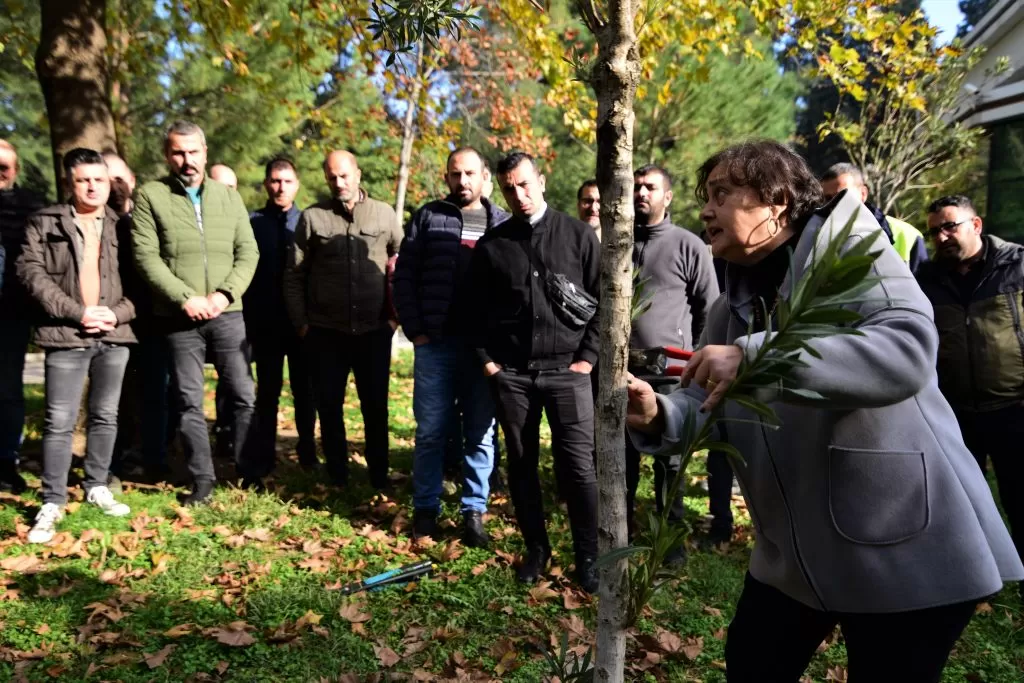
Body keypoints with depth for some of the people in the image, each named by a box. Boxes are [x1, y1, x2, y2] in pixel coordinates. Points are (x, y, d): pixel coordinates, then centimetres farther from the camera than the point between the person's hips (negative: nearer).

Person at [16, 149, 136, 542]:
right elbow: (31, 272, -4)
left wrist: (118, 313, -10)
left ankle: (97, 487, 25)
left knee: (106, 416, 11)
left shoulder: (122, 226, 9)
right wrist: (76, 312, -13)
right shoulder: (45, 222, 5)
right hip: (66, 335, -2)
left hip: (114, 335, 2)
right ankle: (52, 503, 7)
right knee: (60, 422, -2)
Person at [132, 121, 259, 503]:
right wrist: (184, 298, -16)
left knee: (244, 395, 5)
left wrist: (226, 294, -10)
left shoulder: (229, 197, 9)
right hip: (178, 318, -2)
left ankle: (248, 471, 20)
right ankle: (202, 478, 17)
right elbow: (146, 257, -7)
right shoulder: (150, 197, 1)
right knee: (189, 401, 5)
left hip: (227, 314, 2)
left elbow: (248, 253, 4)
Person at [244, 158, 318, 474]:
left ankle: (307, 451, 21)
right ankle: (265, 456, 16)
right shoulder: (252, 222, 2)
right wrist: (249, 317, -7)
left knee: (305, 389, 9)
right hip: (266, 323, 0)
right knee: (268, 390, 8)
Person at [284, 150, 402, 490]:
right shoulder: (312, 217, 1)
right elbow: (294, 274, 3)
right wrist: (300, 322, -2)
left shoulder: (385, 214, 2)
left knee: (376, 406, 8)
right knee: (329, 406, 8)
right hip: (326, 332, 0)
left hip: (374, 330, 0)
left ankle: (379, 476, 21)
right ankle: (337, 477, 22)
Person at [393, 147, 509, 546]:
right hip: (436, 343, 0)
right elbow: (404, 276, 5)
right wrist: (414, 330, -3)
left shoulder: (503, 224, 10)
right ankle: (425, 508, 18)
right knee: (431, 431, 5)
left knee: (480, 434, 5)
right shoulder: (428, 218, 8)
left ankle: (474, 512, 16)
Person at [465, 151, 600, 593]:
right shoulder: (491, 245, 7)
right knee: (521, 464, 9)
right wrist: (486, 359, 2)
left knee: (577, 465, -4)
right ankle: (536, 548, 24)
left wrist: (588, 356, -4)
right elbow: (475, 309, 11)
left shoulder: (578, 234, 3)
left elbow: (603, 298, 2)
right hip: (510, 373, 2)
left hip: (566, 369, -2)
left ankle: (588, 557, 11)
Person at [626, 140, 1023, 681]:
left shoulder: (848, 250, -12)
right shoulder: (729, 312, 9)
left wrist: (755, 357, -36)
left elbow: (909, 350, -30)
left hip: (903, 547, -7)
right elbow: (700, 412, 5)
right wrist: (657, 417, -19)